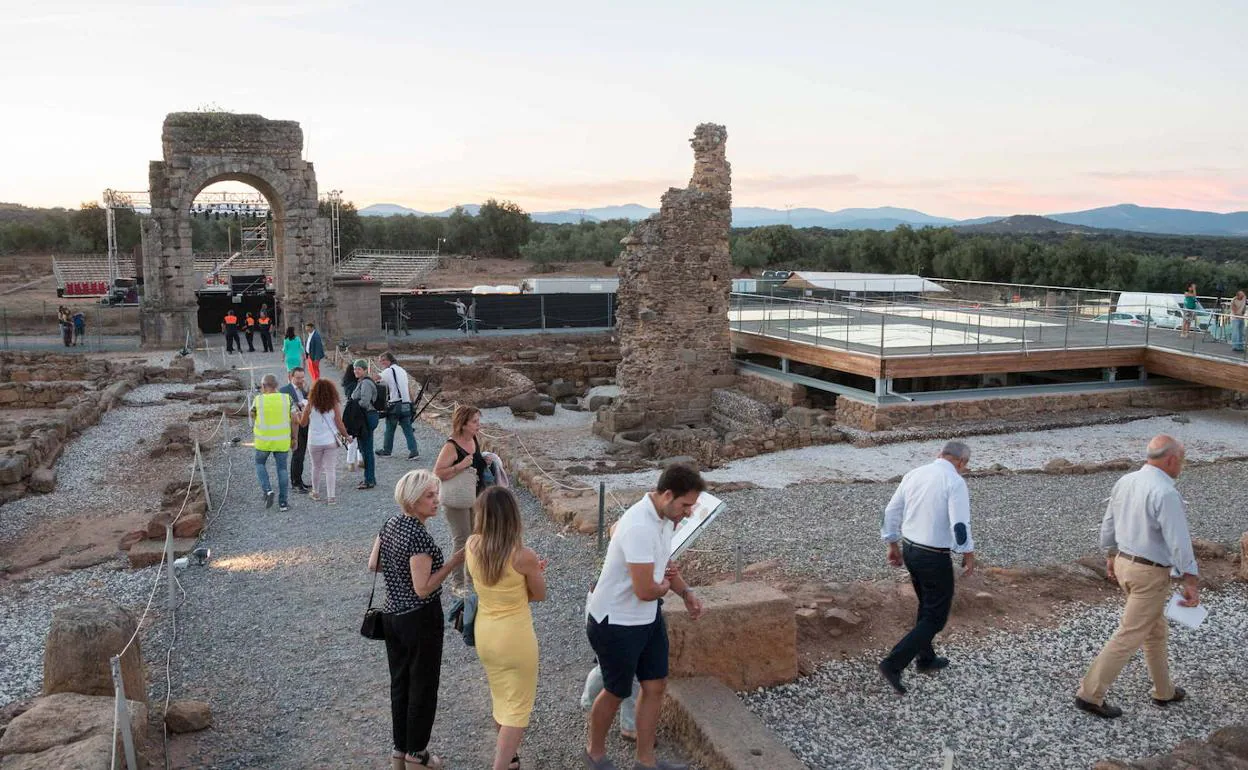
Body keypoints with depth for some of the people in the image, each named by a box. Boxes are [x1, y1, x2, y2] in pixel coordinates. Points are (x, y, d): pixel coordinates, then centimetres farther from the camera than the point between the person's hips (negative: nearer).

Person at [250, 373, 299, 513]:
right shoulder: (287, 398, -5)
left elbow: (252, 416, 7)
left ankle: (267, 490, 2)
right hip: (282, 441, 1)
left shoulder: (258, 400, -9)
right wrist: (294, 438, 7)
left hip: (263, 440, -1)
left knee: (260, 463, 22)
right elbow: (293, 420, -2)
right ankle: (283, 502, 11)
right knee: (282, 469, 9)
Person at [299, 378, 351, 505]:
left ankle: (315, 493, 31)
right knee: (330, 469, 3)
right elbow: (339, 424, -5)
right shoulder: (334, 405, -7)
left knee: (316, 467, 18)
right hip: (331, 442, -1)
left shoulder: (310, 405, -7)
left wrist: (299, 414, 22)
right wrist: (346, 436, 10)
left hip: (314, 442, 1)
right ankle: (331, 497, -1)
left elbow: (303, 423, 3)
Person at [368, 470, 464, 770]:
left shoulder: (390, 523, 0)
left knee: (400, 684, 19)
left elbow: (373, 565, 10)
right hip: (420, 618, -8)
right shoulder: (419, 536, -25)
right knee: (423, 688, 9)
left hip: (392, 615, 8)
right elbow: (422, 589, -25)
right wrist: (452, 563, -20)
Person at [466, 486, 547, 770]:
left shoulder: (471, 545, -12)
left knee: (501, 698, 27)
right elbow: (540, 595, -7)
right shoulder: (524, 556, -25)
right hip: (516, 637, -6)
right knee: (518, 707, 11)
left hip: (484, 634, 6)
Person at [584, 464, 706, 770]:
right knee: (617, 692, 12)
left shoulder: (665, 517, -1)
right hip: (616, 623, -8)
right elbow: (646, 591, -31)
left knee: (656, 685, 14)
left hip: (648, 617, 9)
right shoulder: (639, 528, -33)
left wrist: (686, 592, 2)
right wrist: (665, 587, -8)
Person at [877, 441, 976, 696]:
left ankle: (926, 659, 38)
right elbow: (960, 526, -22)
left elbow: (891, 512, 8)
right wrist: (969, 555, -6)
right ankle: (894, 664, -4)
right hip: (934, 558, -7)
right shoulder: (955, 482, -16)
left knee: (926, 607, 25)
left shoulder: (914, 474, 4)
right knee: (936, 617, 4)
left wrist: (893, 545, 18)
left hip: (909, 550, 7)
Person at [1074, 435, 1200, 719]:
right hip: (1150, 574, -9)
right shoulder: (1165, 493, -23)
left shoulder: (1125, 481, 3)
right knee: (1130, 636, 0)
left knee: (1156, 631, 23)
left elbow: (1108, 523, 13)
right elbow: (1178, 542, -25)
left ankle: (1164, 691, 36)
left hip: (1124, 563, 9)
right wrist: (1192, 582, -21)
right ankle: (1090, 694, 4)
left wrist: (1111, 555, 26)